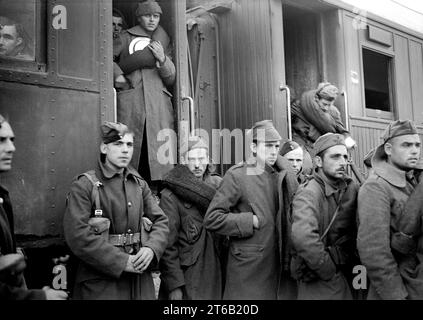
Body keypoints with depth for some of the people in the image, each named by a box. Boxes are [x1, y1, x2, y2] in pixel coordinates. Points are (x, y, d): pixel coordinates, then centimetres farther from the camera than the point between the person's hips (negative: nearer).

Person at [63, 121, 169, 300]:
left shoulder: (140, 185, 10)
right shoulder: (84, 186, -7)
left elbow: (161, 221, 8)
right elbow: (77, 235, -16)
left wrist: (151, 248, -13)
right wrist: (122, 261, -18)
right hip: (100, 284, -5)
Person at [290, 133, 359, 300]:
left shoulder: (351, 187, -2)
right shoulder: (308, 193, -22)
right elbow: (303, 238, -36)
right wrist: (329, 271, -27)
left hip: (345, 272, 6)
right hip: (318, 279, -6)